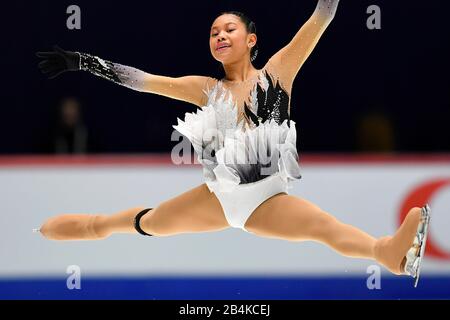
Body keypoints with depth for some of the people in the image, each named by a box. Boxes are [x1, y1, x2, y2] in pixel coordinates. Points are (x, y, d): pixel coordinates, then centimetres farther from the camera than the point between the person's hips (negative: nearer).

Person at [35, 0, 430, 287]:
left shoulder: (277, 72, -1)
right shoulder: (207, 89, 5)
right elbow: (140, 80, 6)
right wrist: (80, 61, 4)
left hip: (268, 198, -4)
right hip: (218, 196, 4)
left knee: (327, 227, -32)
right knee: (141, 223, 7)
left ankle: (389, 252, -62)